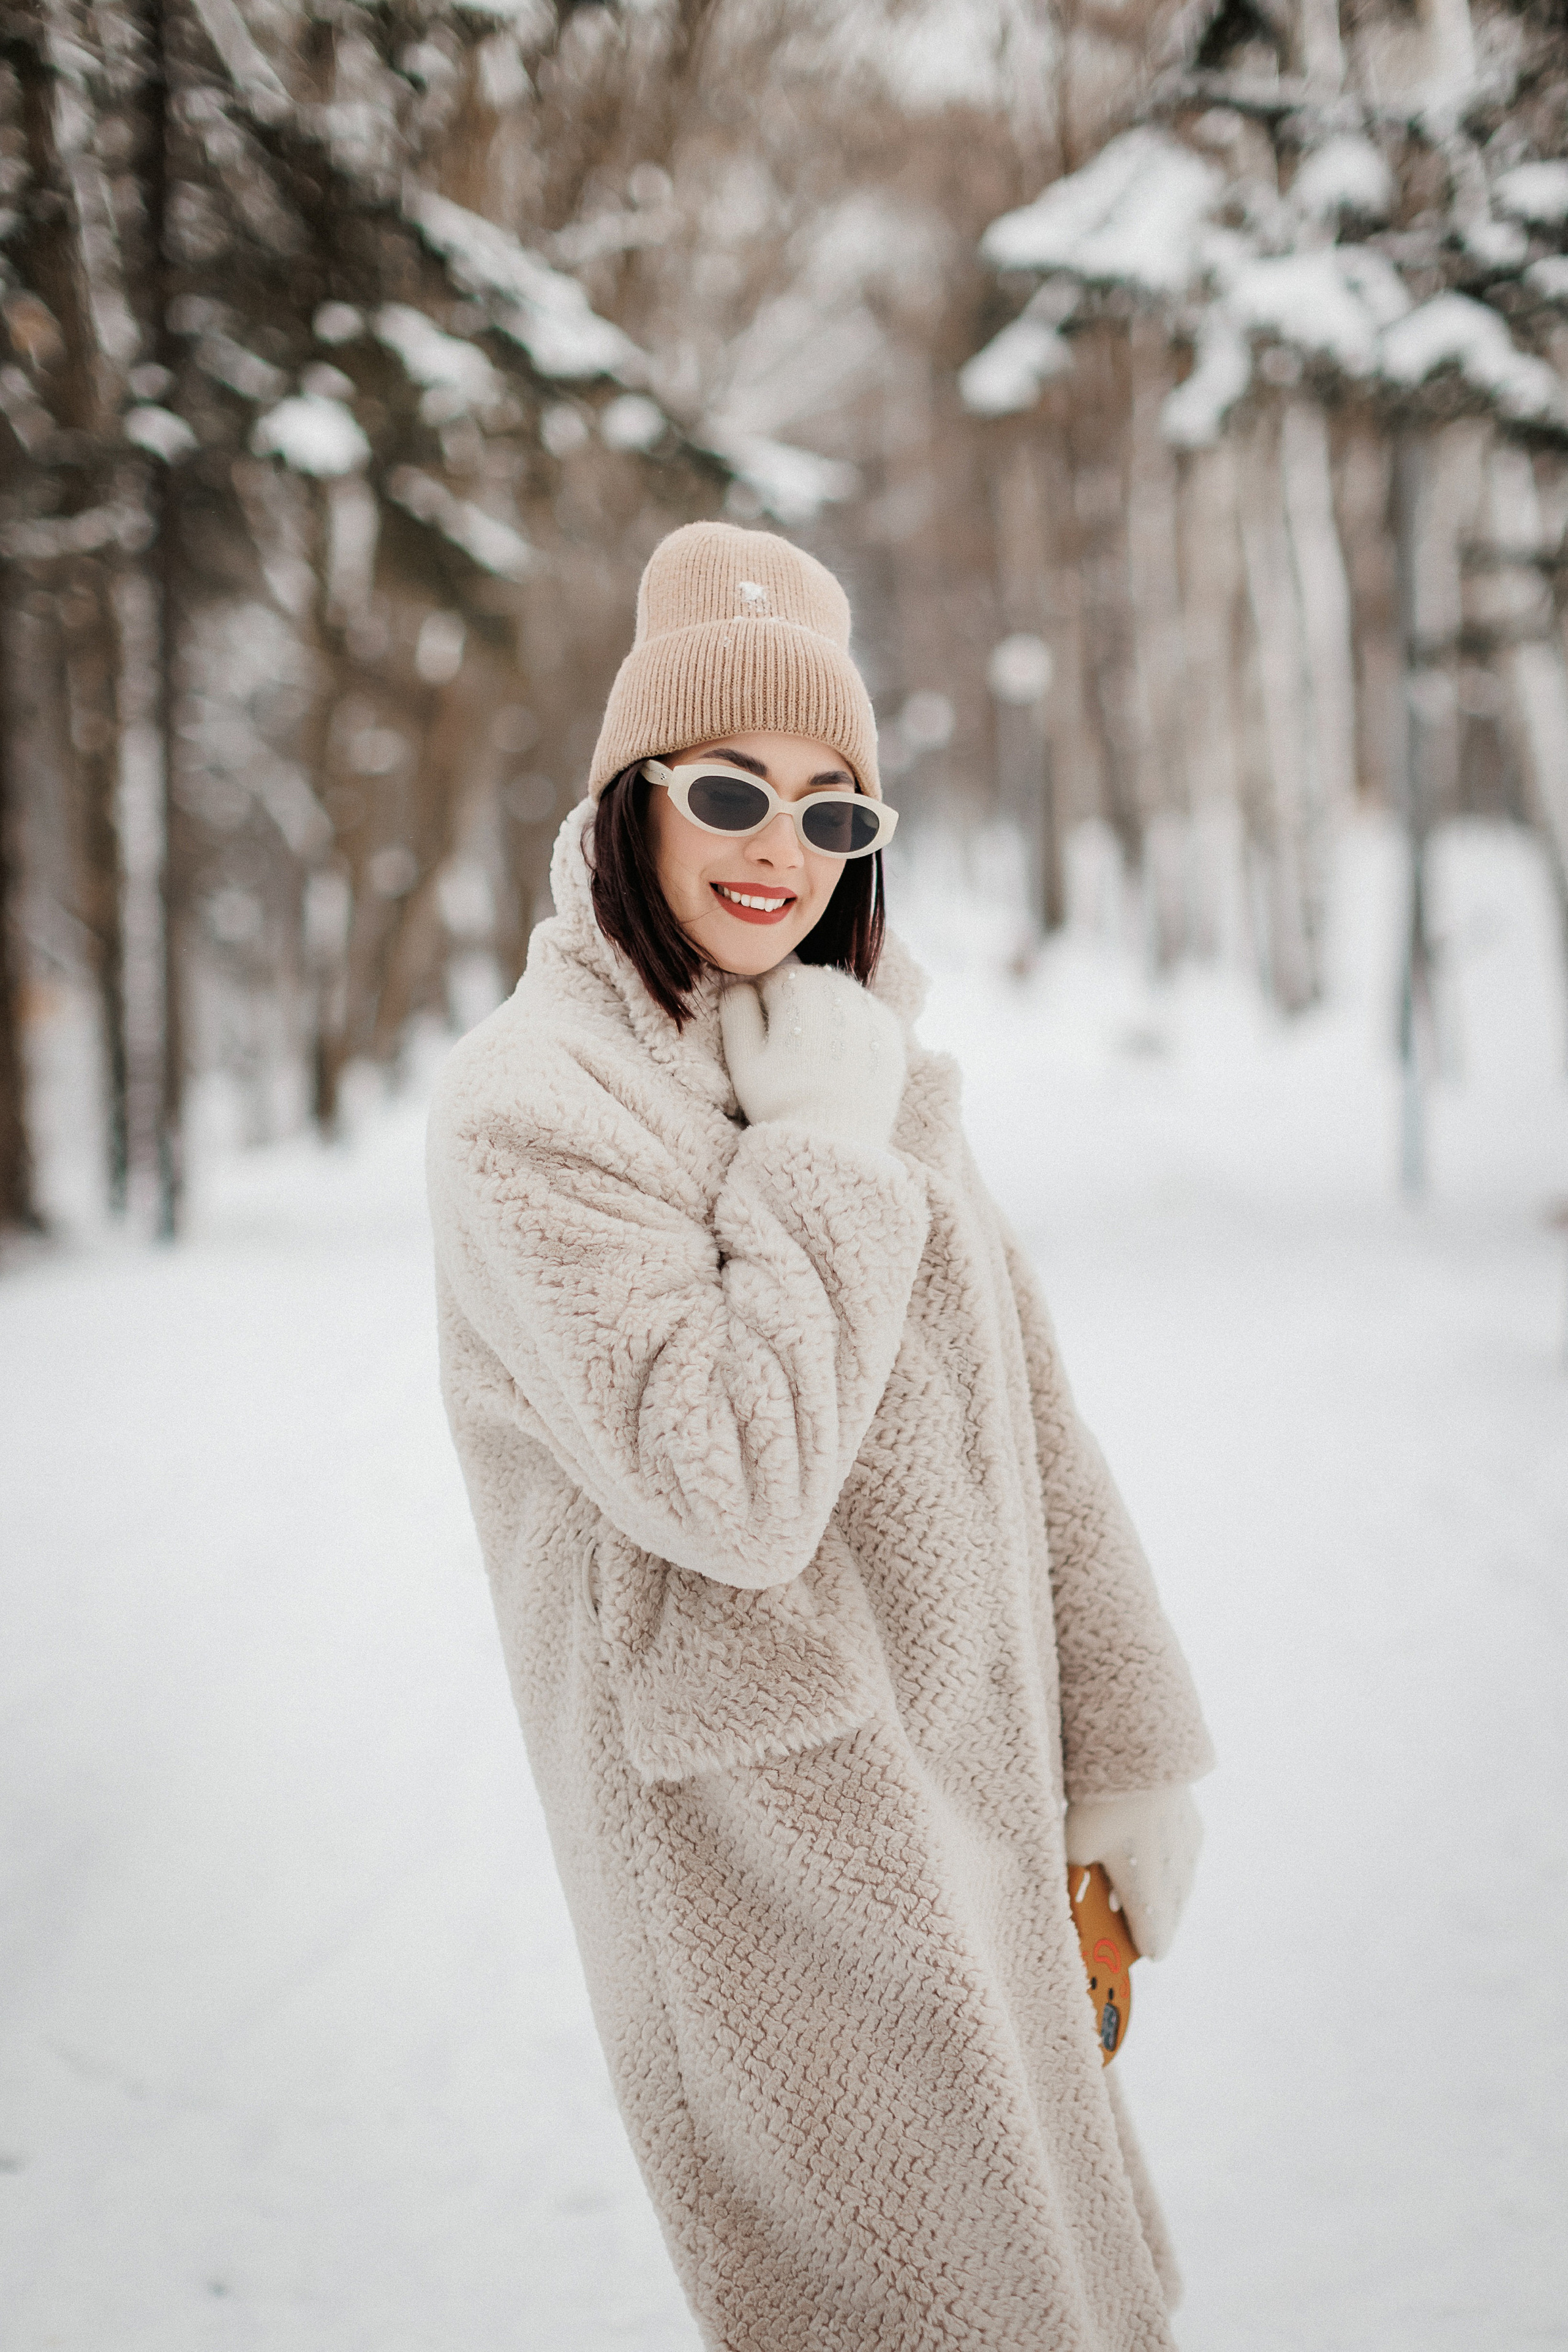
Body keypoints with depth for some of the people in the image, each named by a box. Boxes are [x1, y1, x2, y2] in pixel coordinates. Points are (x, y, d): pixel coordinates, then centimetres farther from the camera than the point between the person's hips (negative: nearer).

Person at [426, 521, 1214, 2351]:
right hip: (771, 1835, -7)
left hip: (970, 1807, 7)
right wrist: (825, 1154, -16)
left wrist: (1124, 1751, 10)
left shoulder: (853, 1061, 10)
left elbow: (1022, 1425, 12)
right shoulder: (533, 1100, -13)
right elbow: (730, 1485, -24)